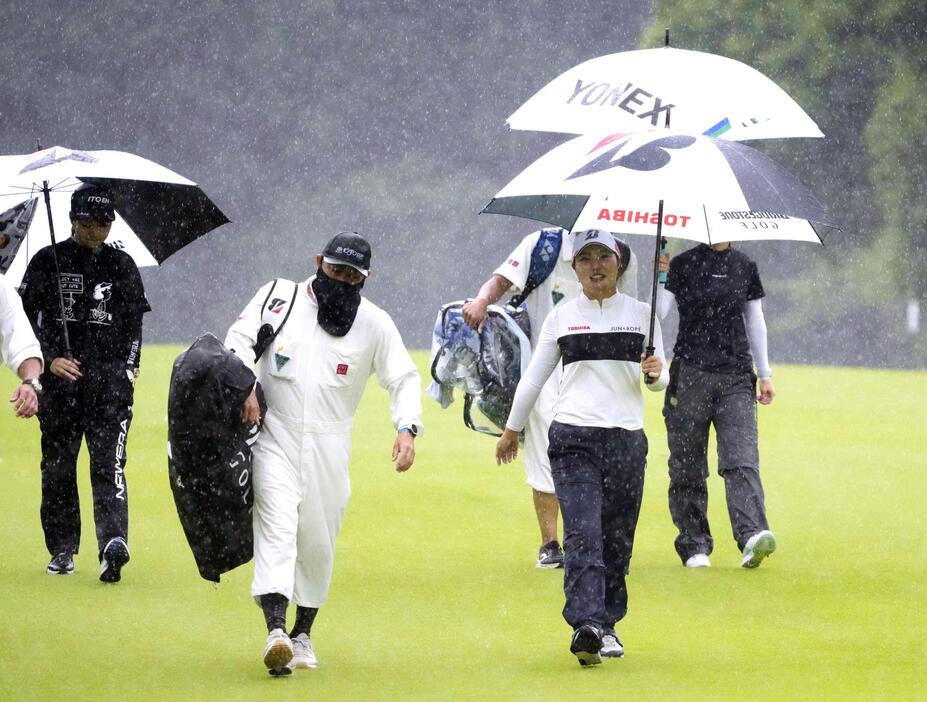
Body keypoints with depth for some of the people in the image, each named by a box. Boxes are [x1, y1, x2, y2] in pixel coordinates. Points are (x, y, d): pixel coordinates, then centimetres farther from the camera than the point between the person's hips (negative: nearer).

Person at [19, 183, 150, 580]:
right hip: (59, 380, 0)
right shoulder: (47, 262, 7)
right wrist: (49, 358, -9)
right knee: (57, 466, 4)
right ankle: (62, 550, 14)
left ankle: (113, 542, -26)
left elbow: (134, 322, 14)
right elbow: (26, 317, 4)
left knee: (109, 462, -13)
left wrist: (128, 368, 2)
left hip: (109, 378, 0)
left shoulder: (121, 266, 12)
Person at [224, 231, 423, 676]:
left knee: (318, 543, 7)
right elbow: (239, 338, -1)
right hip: (274, 438, -2)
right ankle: (275, 630, -29)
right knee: (277, 526, -16)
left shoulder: (374, 323, 2)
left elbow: (403, 378, 2)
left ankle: (302, 635, 22)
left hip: (329, 447, 2)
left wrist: (407, 428, -15)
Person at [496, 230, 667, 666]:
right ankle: (587, 625, -26)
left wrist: (656, 374, -11)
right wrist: (512, 429, 20)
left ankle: (607, 624, 16)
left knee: (617, 537, 3)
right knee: (582, 532, -15)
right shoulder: (562, 318, 8)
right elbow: (535, 376, 16)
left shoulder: (641, 314, 9)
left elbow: (660, 380, 12)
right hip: (573, 435, -2)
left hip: (627, 438, 2)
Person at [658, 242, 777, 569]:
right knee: (688, 466, 2)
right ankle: (694, 546, 10)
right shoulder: (683, 265, 4)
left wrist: (765, 374, 19)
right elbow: (659, 310, -5)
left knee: (742, 459, -14)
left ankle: (752, 536, -27)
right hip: (690, 373, -1)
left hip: (736, 377, 1)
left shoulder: (744, 267, 13)